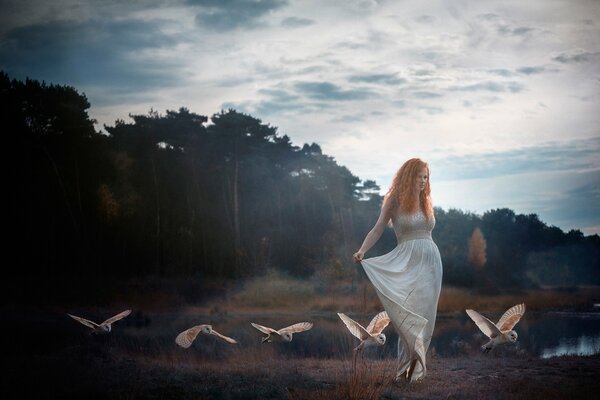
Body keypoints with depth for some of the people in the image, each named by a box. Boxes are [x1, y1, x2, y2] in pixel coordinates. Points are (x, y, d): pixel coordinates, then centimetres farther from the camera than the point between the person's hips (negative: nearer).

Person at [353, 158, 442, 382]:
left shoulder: (425, 201, 15)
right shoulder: (395, 201, 1)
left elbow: (426, 231, 17)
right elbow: (377, 230, -4)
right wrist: (362, 251, -18)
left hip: (430, 260, 4)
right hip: (408, 261, -4)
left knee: (424, 313, -1)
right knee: (409, 312, -13)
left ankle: (415, 367, 2)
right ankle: (409, 366, -10)